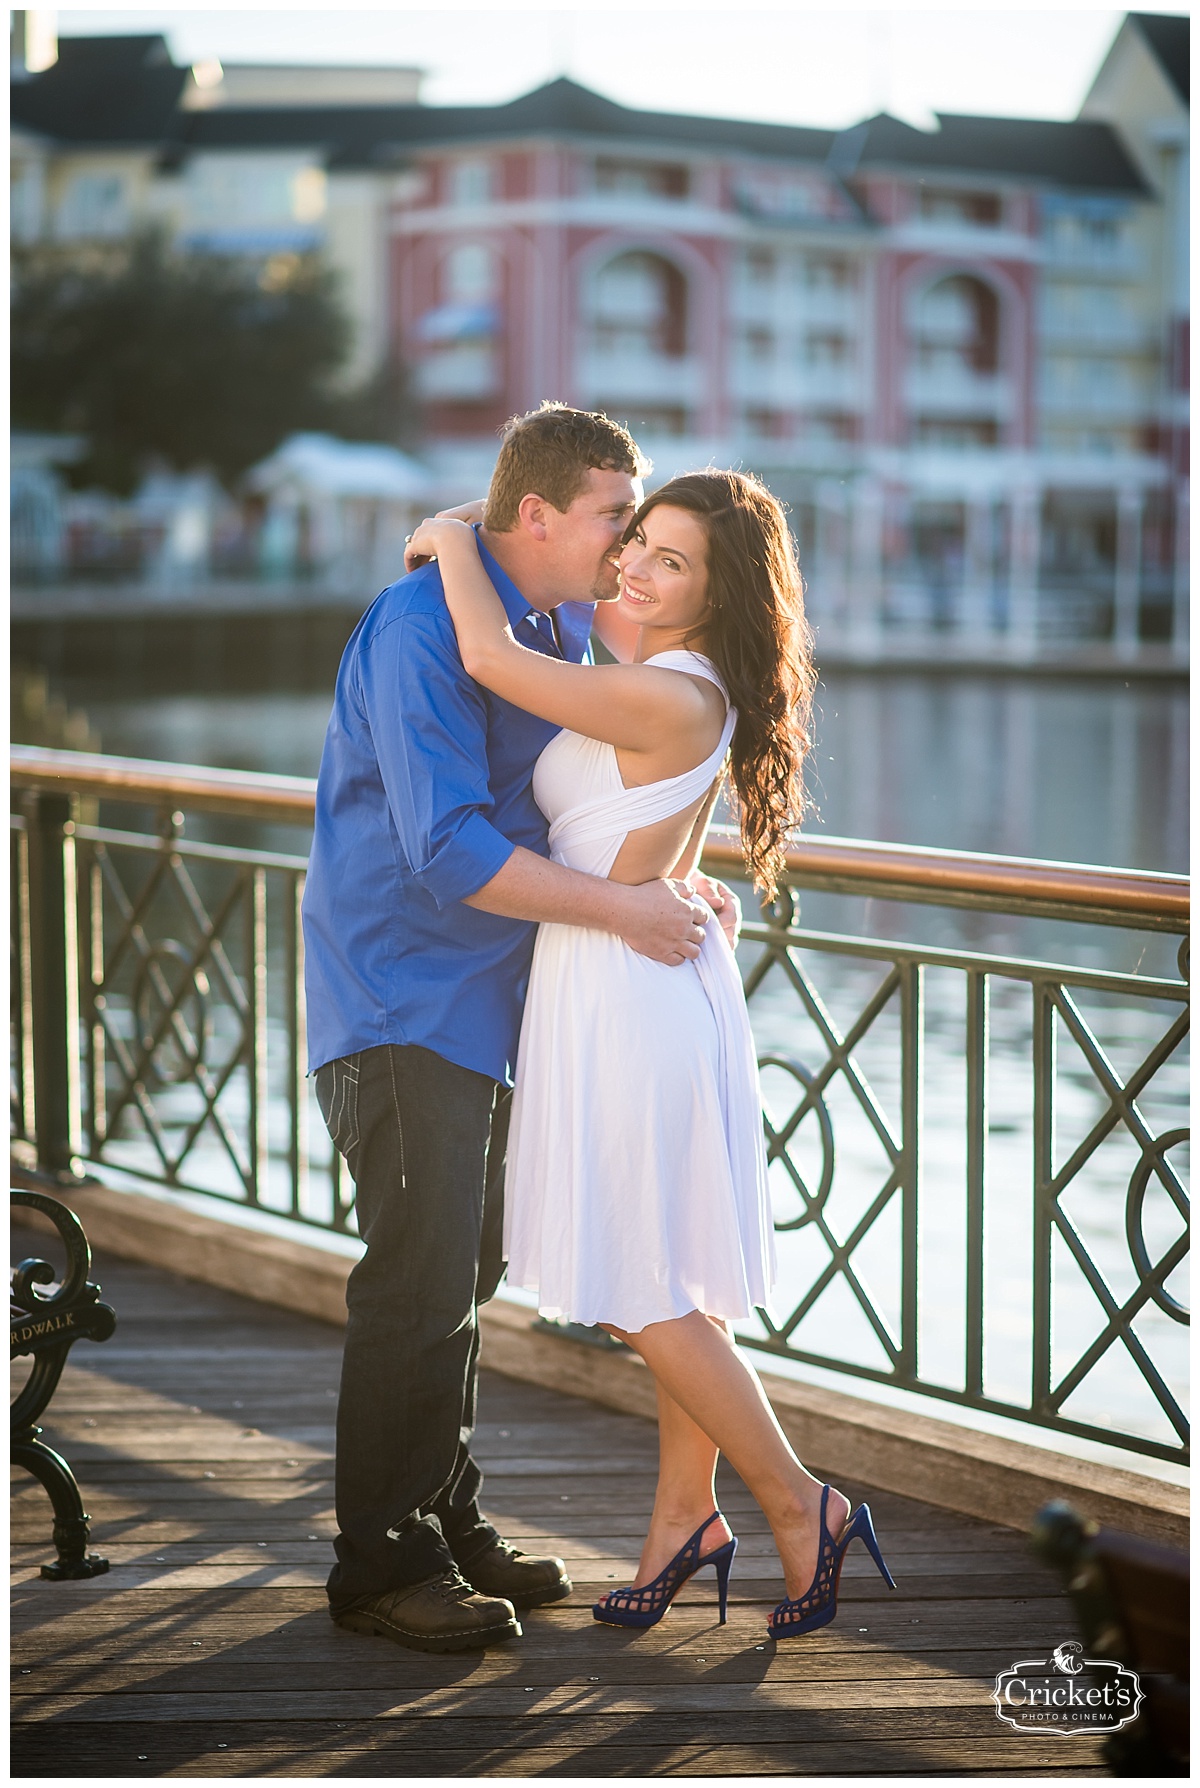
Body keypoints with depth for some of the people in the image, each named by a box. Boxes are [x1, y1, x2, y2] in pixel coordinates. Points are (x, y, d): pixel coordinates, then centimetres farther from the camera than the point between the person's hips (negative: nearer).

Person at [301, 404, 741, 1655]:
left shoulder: (562, 625, 9)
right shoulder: (422, 629, -20)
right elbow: (448, 846, -26)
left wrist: (672, 884, 7)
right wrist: (621, 910, -22)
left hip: (489, 990, 9)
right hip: (402, 991, -9)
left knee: (463, 1271, 14)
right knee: (420, 1277, -8)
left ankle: (446, 1522, 25)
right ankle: (381, 1562, 2)